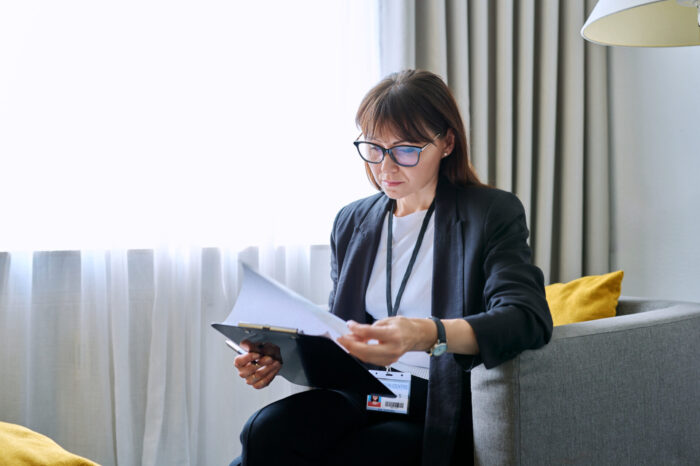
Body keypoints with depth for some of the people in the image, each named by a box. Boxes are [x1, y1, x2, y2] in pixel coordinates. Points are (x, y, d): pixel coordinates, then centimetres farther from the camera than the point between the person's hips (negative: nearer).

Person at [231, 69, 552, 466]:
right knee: (266, 430, -26)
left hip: (437, 409, -4)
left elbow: (528, 317, -18)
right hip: (360, 396, 5)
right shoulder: (352, 221, 17)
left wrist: (429, 334, -36)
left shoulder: (493, 213, -1)